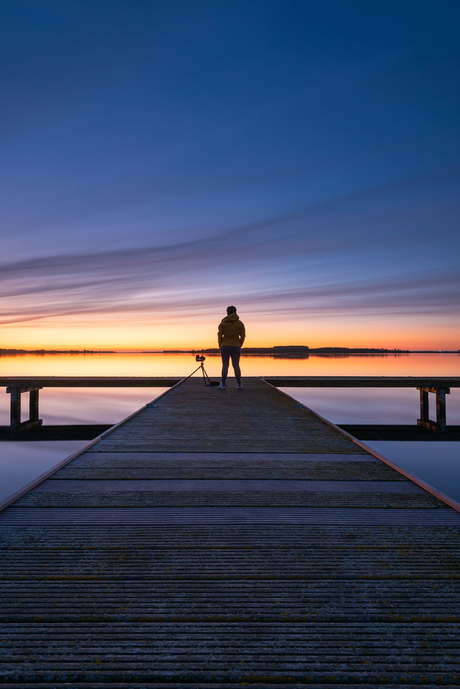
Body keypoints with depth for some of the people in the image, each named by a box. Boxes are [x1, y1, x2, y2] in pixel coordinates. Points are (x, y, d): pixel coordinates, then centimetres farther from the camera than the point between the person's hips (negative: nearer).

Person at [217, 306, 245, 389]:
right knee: (236, 366, 7)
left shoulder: (223, 323, -3)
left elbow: (220, 336, -4)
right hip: (236, 347, 1)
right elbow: (242, 336, 2)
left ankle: (223, 384, 1)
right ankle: (239, 384, 9)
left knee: (225, 365, 3)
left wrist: (220, 346, 8)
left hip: (225, 347, -1)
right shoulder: (240, 323, 2)